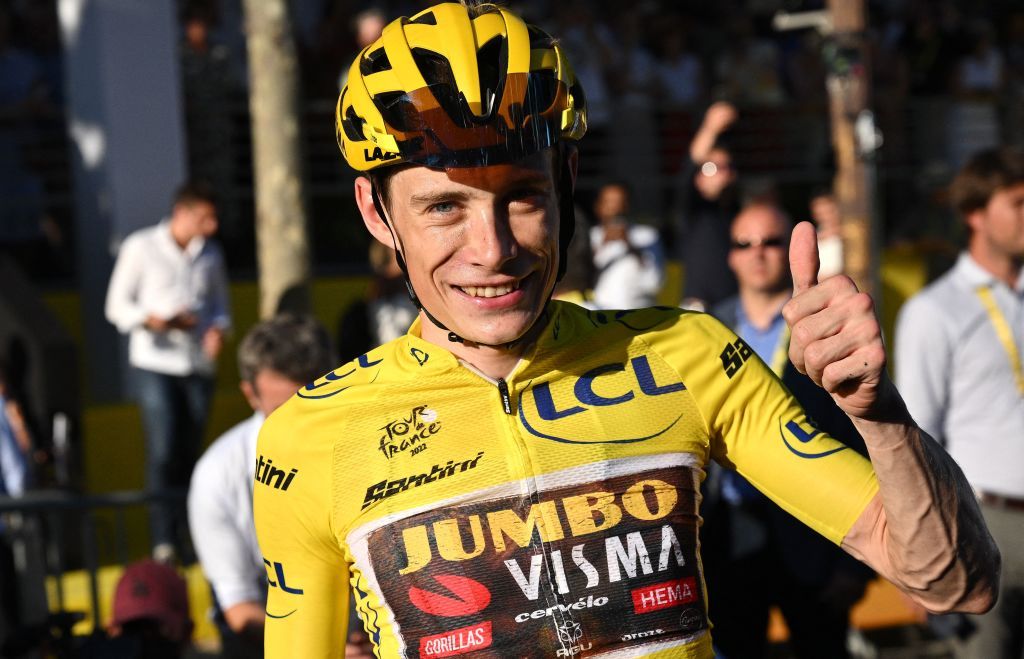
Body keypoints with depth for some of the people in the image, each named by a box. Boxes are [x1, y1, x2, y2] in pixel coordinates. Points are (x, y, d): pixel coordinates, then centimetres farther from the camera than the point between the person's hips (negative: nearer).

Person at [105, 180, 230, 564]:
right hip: (155, 363, -4)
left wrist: (218, 328, -3)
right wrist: (158, 320, -18)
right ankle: (163, 541, -12)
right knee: (163, 450, -13)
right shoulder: (141, 247, -1)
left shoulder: (210, 255, 12)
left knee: (189, 452, 2)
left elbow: (220, 303, 21)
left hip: (199, 365, 4)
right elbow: (117, 306, 0)